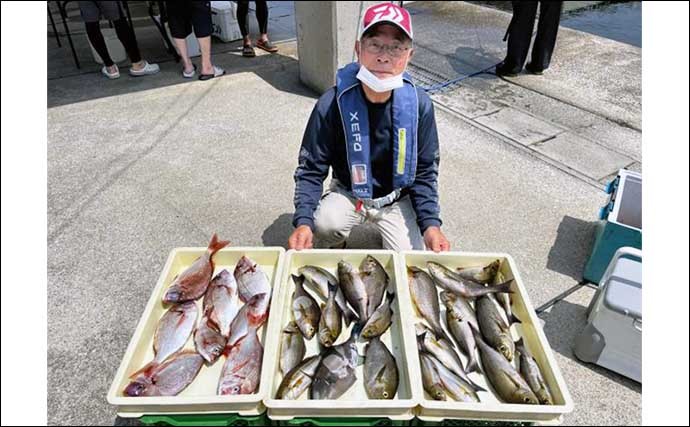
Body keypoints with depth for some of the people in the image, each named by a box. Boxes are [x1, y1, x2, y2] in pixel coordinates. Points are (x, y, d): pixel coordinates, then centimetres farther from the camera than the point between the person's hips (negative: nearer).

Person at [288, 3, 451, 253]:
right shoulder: (332, 104, -21)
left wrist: (431, 224, -20)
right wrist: (303, 222, -30)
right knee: (324, 224, -32)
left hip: (398, 197, 2)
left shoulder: (419, 104, -15)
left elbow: (424, 171, -6)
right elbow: (311, 169, -14)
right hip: (348, 193, -1)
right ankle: (335, 248, 7)